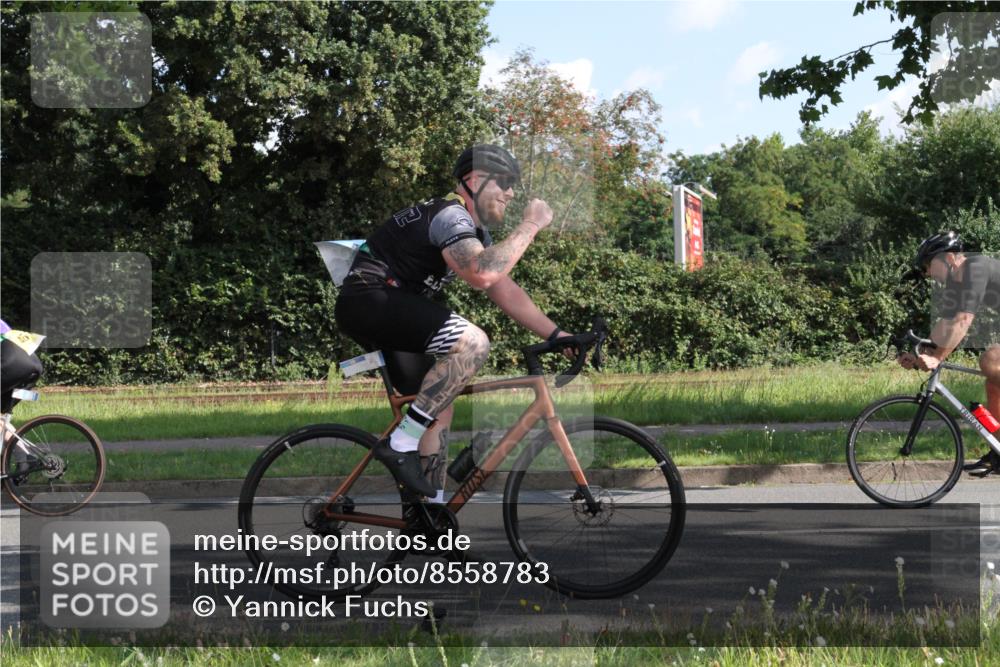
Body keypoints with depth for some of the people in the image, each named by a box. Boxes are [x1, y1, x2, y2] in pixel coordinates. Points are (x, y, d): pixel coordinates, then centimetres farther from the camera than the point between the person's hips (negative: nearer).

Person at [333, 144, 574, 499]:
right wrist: (530, 225, -25)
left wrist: (555, 334, 11)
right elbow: (482, 274, -34)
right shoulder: (451, 216, -16)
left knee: (439, 407, 12)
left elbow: (506, 291, 19)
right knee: (472, 342, -27)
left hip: (390, 310, 11)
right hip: (368, 299, -11)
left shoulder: (477, 233, 18)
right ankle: (401, 444, -21)